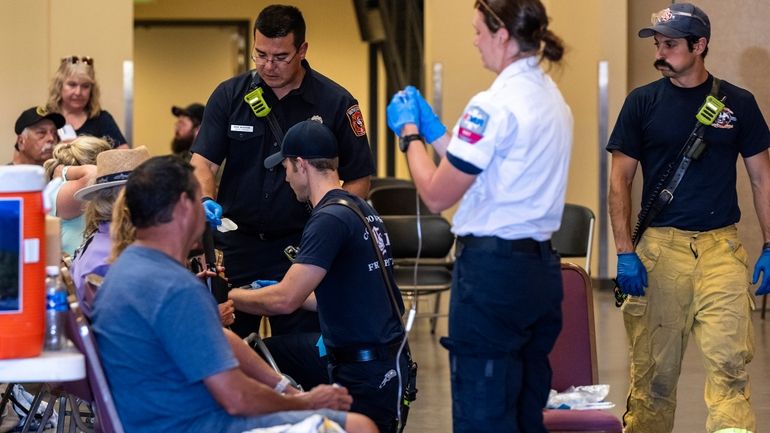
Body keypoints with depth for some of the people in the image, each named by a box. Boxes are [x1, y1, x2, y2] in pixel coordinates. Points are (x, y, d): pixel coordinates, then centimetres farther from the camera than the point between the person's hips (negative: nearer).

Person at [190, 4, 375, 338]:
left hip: (301, 247, -2)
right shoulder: (229, 95, 3)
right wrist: (206, 200, -20)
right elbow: (202, 161, 0)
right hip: (235, 244, 2)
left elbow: (358, 178, 1)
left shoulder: (335, 103, -2)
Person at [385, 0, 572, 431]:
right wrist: (432, 129, 23)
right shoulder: (552, 100, 12)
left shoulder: (494, 106, -16)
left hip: (492, 270, -9)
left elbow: (437, 195, -12)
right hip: (541, 265, 9)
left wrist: (411, 133, 4)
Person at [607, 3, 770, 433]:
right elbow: (620, 179, 5)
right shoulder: (643, 102, 4)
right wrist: (625, 252, -4)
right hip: (659, 247, 0)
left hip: (721, 247, 0)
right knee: (655, 368, 3)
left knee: (730, 359, -12)